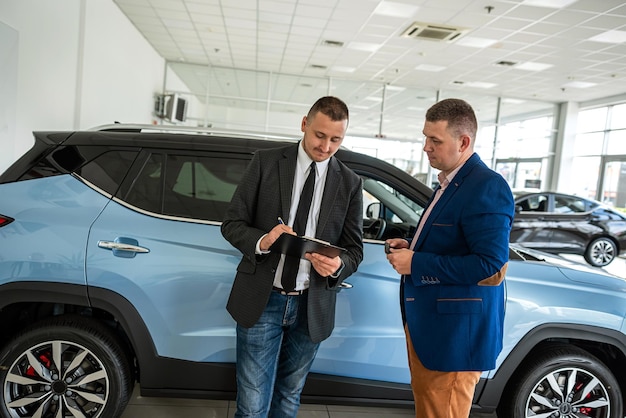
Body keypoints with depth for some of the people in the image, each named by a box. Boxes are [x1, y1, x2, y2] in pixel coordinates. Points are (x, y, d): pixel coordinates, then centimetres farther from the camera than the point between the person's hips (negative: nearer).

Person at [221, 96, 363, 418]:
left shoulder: (350, 183, 3)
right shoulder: (266, 162, -2)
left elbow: (354, 248, 5)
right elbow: (232, 224, -2)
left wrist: (338, 266, -18)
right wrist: (261, 242, -22)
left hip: (312, 307, 2)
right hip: (261, 300, -2)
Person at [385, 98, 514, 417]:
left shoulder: (486, 187, -19)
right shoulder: (449, 182, 12)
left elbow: (490, 262, -26)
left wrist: (415, 263, -22)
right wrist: (411, 248, 3)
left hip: (455, 331, -10)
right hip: (425, 323, 10)